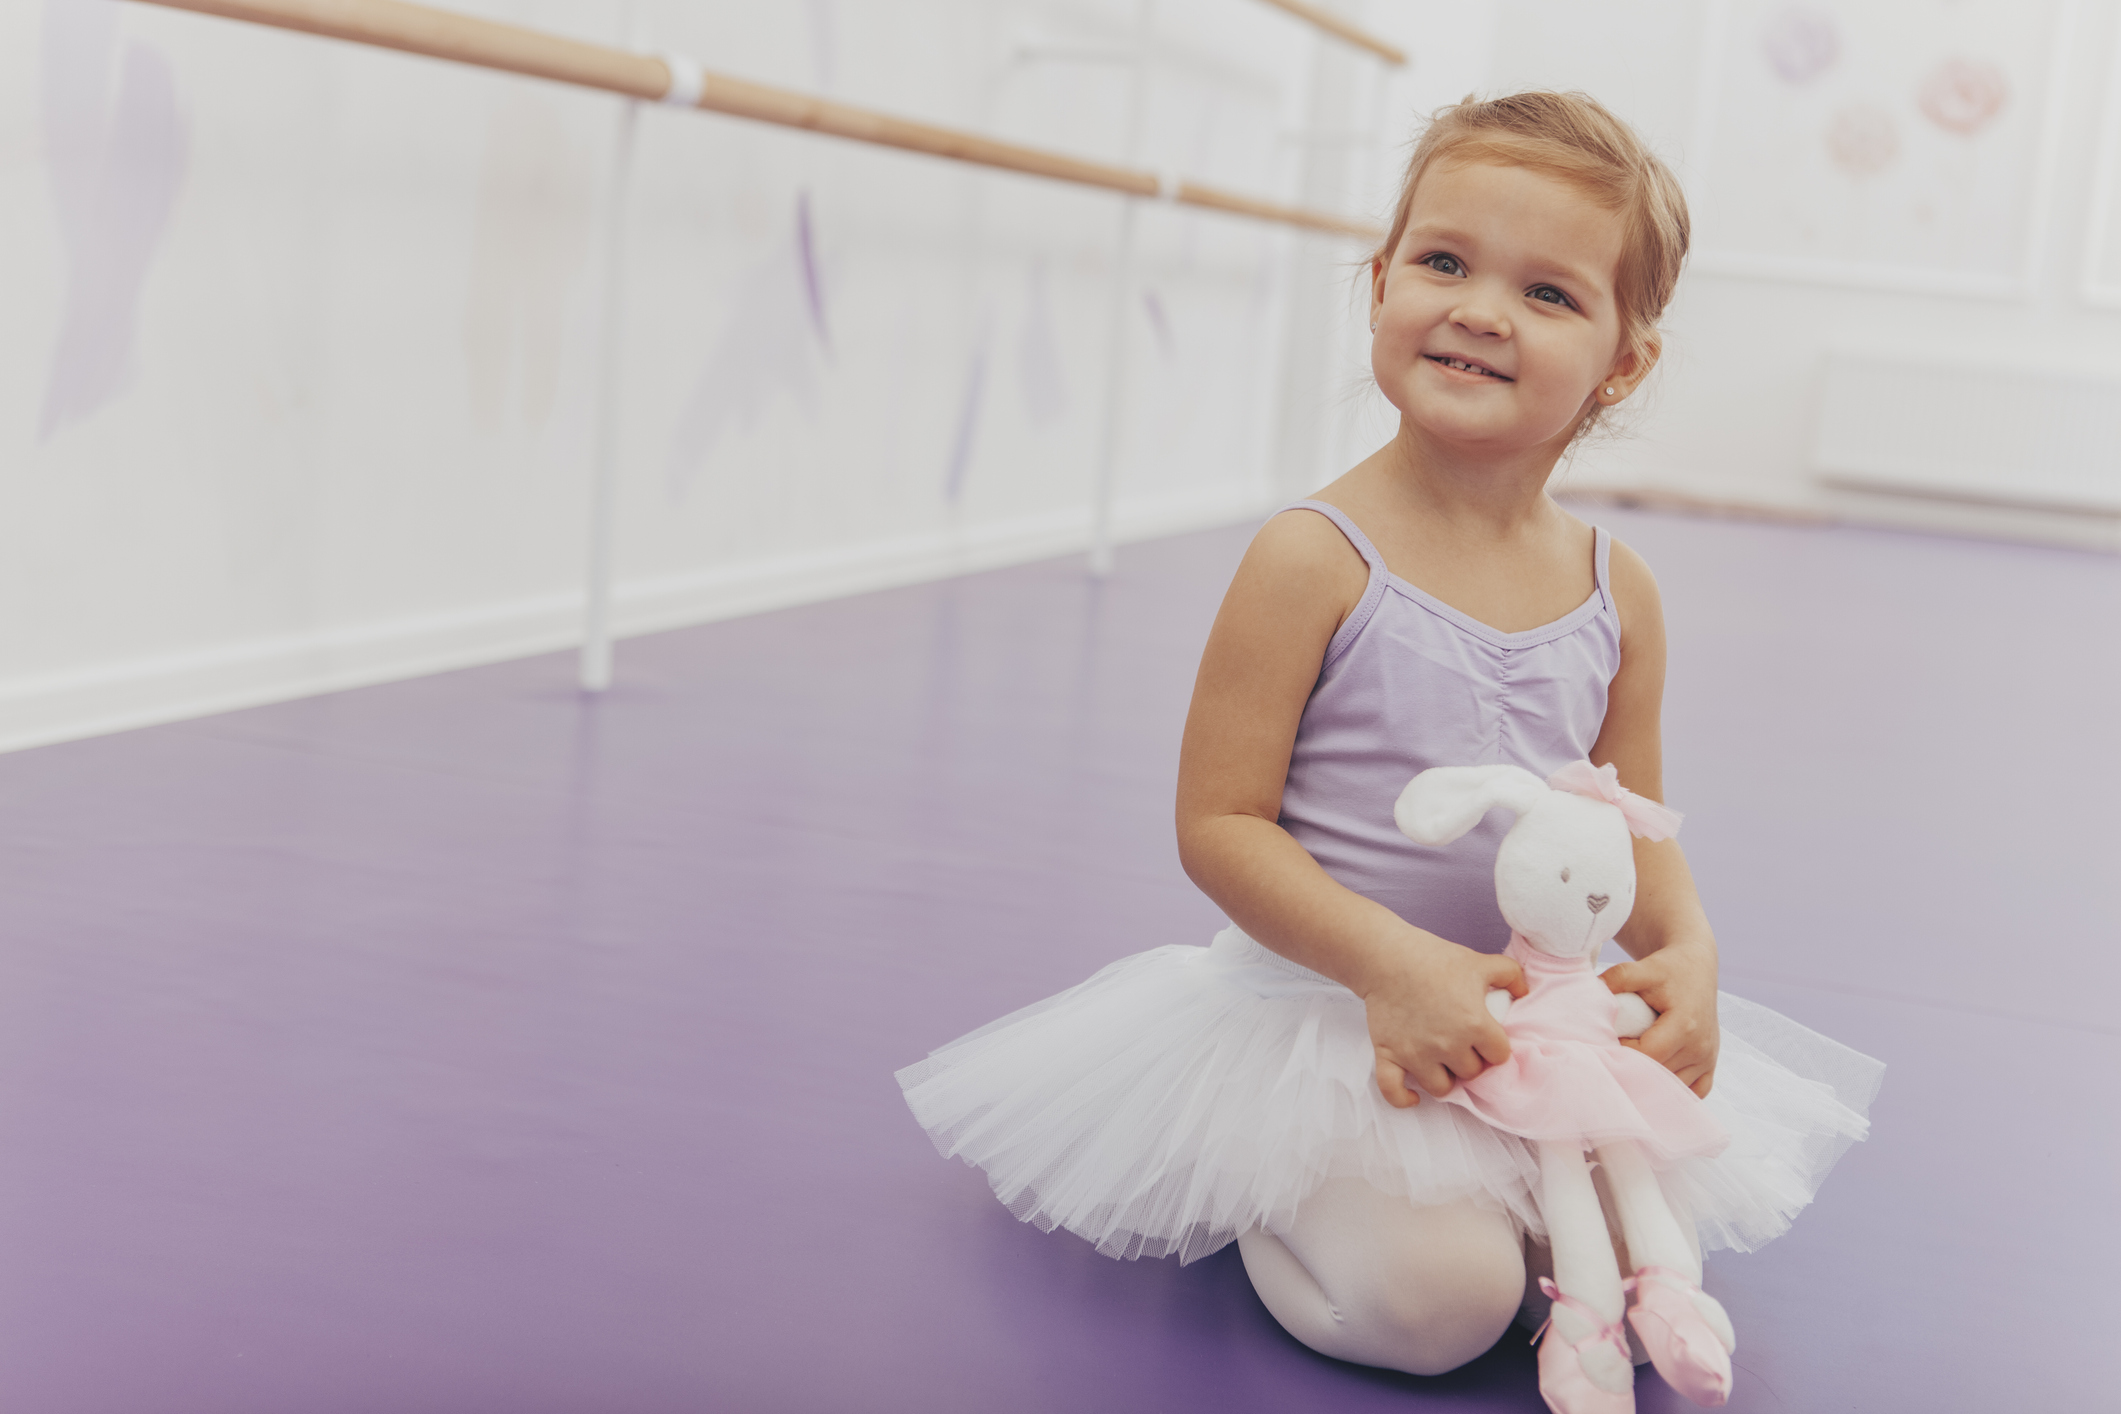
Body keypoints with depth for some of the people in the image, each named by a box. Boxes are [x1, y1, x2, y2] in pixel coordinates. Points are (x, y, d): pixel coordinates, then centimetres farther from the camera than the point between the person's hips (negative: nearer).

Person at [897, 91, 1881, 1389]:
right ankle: (1267, 1191, 9)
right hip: (1324, 1017, -6)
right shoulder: (1318, 561, -17)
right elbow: (1219, 822, -16)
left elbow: (1634, 827, 10)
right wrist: (1393, 964, -27)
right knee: (1435, 1302, -24)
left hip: (1532, 1024, 6)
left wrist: (1685, 952, -12)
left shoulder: (1618, 592, 0)